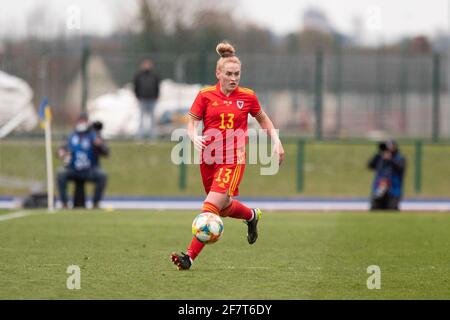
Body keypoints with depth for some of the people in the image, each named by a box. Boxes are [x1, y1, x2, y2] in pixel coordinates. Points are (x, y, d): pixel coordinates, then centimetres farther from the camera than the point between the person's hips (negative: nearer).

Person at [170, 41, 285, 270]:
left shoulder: (247, 97, 2)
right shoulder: (205, 96, 1)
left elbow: (263, 119, 19)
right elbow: (192, 123, 4)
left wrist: (276, 141, 10)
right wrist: (194, 137, -17)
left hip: (233, 161, -3)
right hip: (209, 159, 3)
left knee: (211, 207, -16)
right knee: (224, 208, 15)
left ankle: (190, 256, -18)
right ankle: (252, 215, 48)